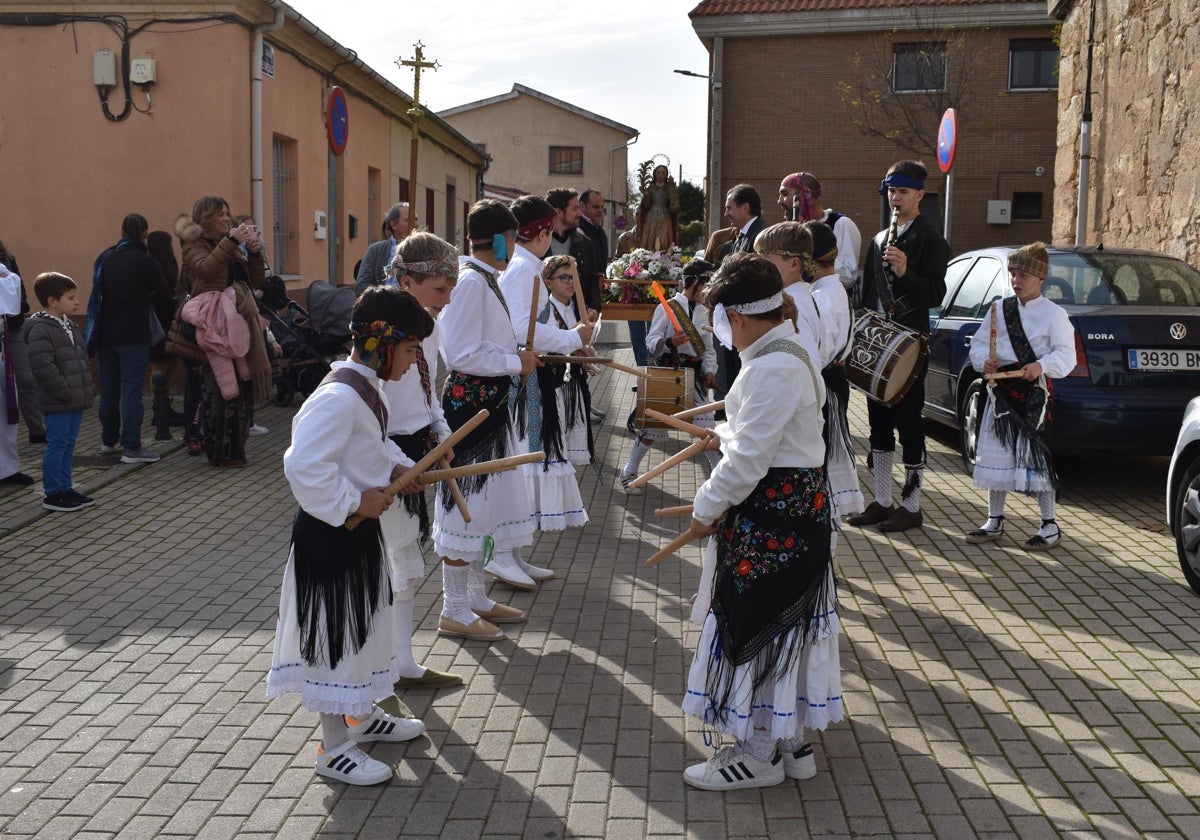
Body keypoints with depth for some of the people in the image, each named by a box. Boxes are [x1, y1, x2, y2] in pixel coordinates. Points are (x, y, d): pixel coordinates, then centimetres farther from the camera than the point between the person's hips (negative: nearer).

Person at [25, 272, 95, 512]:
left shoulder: (69, 325, 14)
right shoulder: (40, 330, -16)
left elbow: (82, 359, 21)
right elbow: (44, 367, -23)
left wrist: (87, 389, 12)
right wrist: (65, 392, -20)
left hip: (76, 400, 9)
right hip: (57, 402, -9)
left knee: (68, 445, 14)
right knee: (57, 445, -2)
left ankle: (65, 488, 23)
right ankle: (52, 494, 7)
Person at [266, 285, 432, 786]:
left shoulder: (366, 389, 7)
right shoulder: (339, 398, -25)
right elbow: (304, 467, -31)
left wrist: (396, 467, 6)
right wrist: (354, 502, -22)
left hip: (359, 529, 10)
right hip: (330, 536, -10)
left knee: (364, 624, 23)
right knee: (335, 632, 1)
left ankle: (362, 716, 42)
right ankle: (334, 748, 15)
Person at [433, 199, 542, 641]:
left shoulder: (484, 278, 12)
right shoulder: (471, 281, -18)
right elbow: (461, 354, -22)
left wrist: (518, 356, 9)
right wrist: (516, 362, -14)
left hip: (489, 402, 10)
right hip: (471, 402, -10)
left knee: (484, 499, 17)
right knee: (467, 501, -2)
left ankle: (474, 597, 29)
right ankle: (454, 612, 9)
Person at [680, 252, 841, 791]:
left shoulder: (771, 368, -23)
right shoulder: (791, 353, 10)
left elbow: (748, 458, -23)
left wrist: (706, 508, -12)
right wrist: (725, 435, 33)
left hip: (772, 515, -10)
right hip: (799, 501, 10)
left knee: (756, 625, 1)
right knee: (783, 622, 17)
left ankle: (760, 755, 13)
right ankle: (790, 743, 29)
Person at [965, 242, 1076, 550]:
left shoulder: (1054, 314, -4)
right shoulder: (998, 309, 9)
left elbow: (1066, 356, -10)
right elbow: (978, 344, 9)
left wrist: (1041, 366, -27)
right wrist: (984, 361, -12)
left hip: (1034, 393, -5)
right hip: (1001, 392, 5)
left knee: (1038, 456, -3)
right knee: (995, 455, 9)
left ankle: (1049, 526, 9)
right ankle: (994, 521, 22)